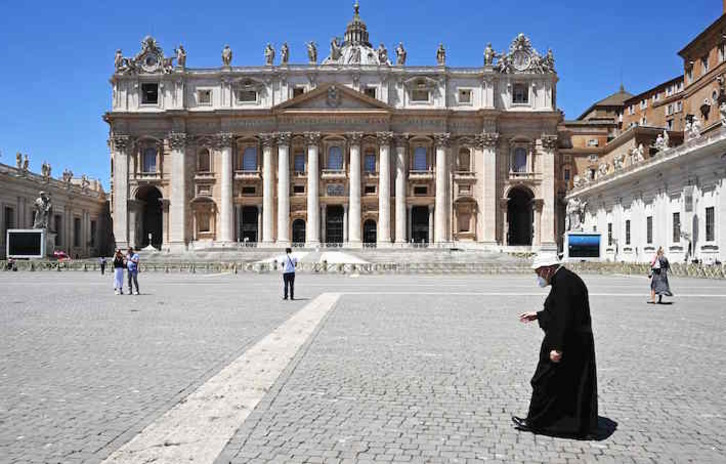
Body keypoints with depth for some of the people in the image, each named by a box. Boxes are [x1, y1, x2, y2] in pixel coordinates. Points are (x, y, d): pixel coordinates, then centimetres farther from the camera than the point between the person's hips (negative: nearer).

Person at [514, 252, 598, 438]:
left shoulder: (562, 282, -20)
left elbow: (564, 317, -26)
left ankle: (535, 421, 17)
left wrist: (557, 347, -25)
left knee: (546, 382, 4)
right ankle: (581, 425, 26)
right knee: (576, 384, 17)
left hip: (567, 344, -10)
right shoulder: (568, 278, 11)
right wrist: (538, 316, 24)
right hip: (580, 343, 10)